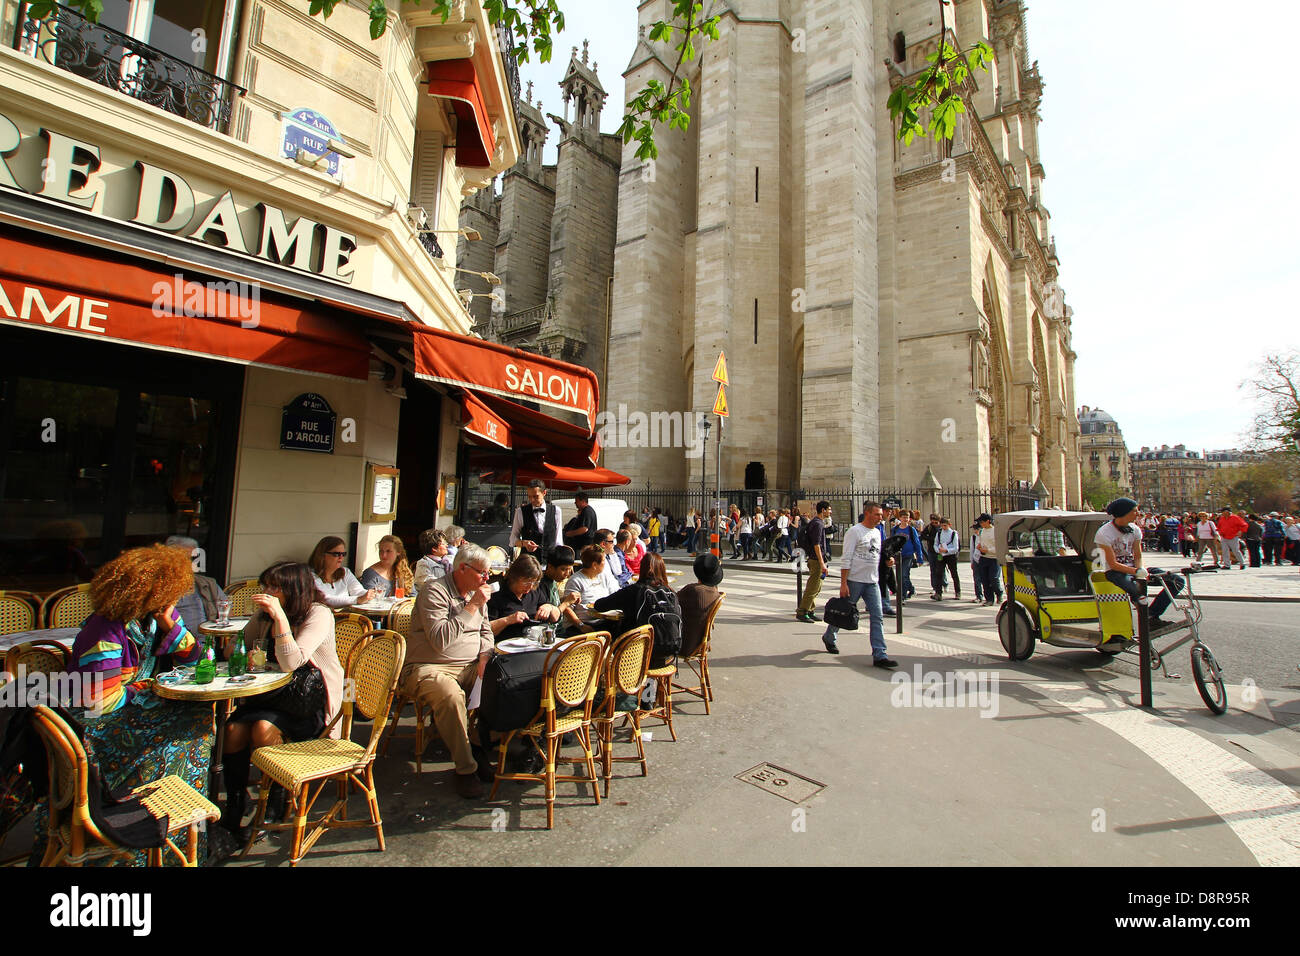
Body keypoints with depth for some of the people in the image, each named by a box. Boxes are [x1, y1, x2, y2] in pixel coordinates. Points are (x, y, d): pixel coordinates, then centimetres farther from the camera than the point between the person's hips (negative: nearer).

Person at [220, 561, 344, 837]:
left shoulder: (319, 615, -16)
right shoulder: (264, 615, 6)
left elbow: (291, 663, -26)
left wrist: (280, 617, -30)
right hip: (272, 693, 6)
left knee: (264, 726, -29)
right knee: (234, 727, -20)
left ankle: (275, 799, -6)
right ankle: (234, 802, -1)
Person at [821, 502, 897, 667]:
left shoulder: (877, 532, 12)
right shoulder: (854, 531, -11)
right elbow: (846, 559, -14)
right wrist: (843, 583, -18)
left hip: (873, 582, 6)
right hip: (855, 580, -6)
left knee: (878, 617, -2)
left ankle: (880, 655, 0)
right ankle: (829, 638, 31)